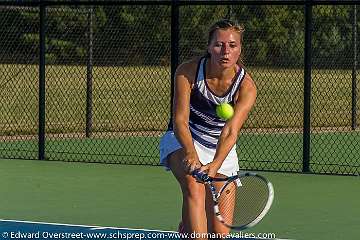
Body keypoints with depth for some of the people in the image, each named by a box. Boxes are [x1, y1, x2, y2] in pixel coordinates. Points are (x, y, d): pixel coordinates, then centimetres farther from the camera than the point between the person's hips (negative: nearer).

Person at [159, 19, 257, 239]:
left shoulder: (246, 87, -21)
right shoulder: (187, 72, -21)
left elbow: (231, 132, -32)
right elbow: (180, 120, -25)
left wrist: (214, 166, -50)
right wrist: (191, 154, -45)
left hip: (221, 150, 2)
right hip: (183, 140, -1)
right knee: (194, 186, -37)